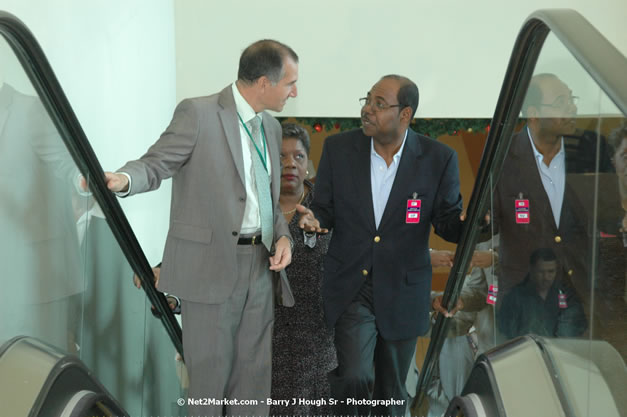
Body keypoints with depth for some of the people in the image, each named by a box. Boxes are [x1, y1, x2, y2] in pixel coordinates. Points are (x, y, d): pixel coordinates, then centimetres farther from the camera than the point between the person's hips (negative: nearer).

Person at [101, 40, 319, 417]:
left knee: (255, 372, 15)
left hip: (259, 266, 7)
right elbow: (157, 163, -11)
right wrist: (123, 179, -33)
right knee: (209, 371, 6)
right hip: (209, 265, -6)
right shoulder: (198, 113, -10)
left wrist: (283, 236, 1)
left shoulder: (271, 127, 12)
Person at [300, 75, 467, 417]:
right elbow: (325, 209, 4)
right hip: (350, 286, 0)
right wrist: (314, 220, -19)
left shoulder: (438, 158, -8)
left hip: (402, 293, 0)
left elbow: (447, 222, -1)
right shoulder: (338, 148, -4)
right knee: (355, 378, -16)